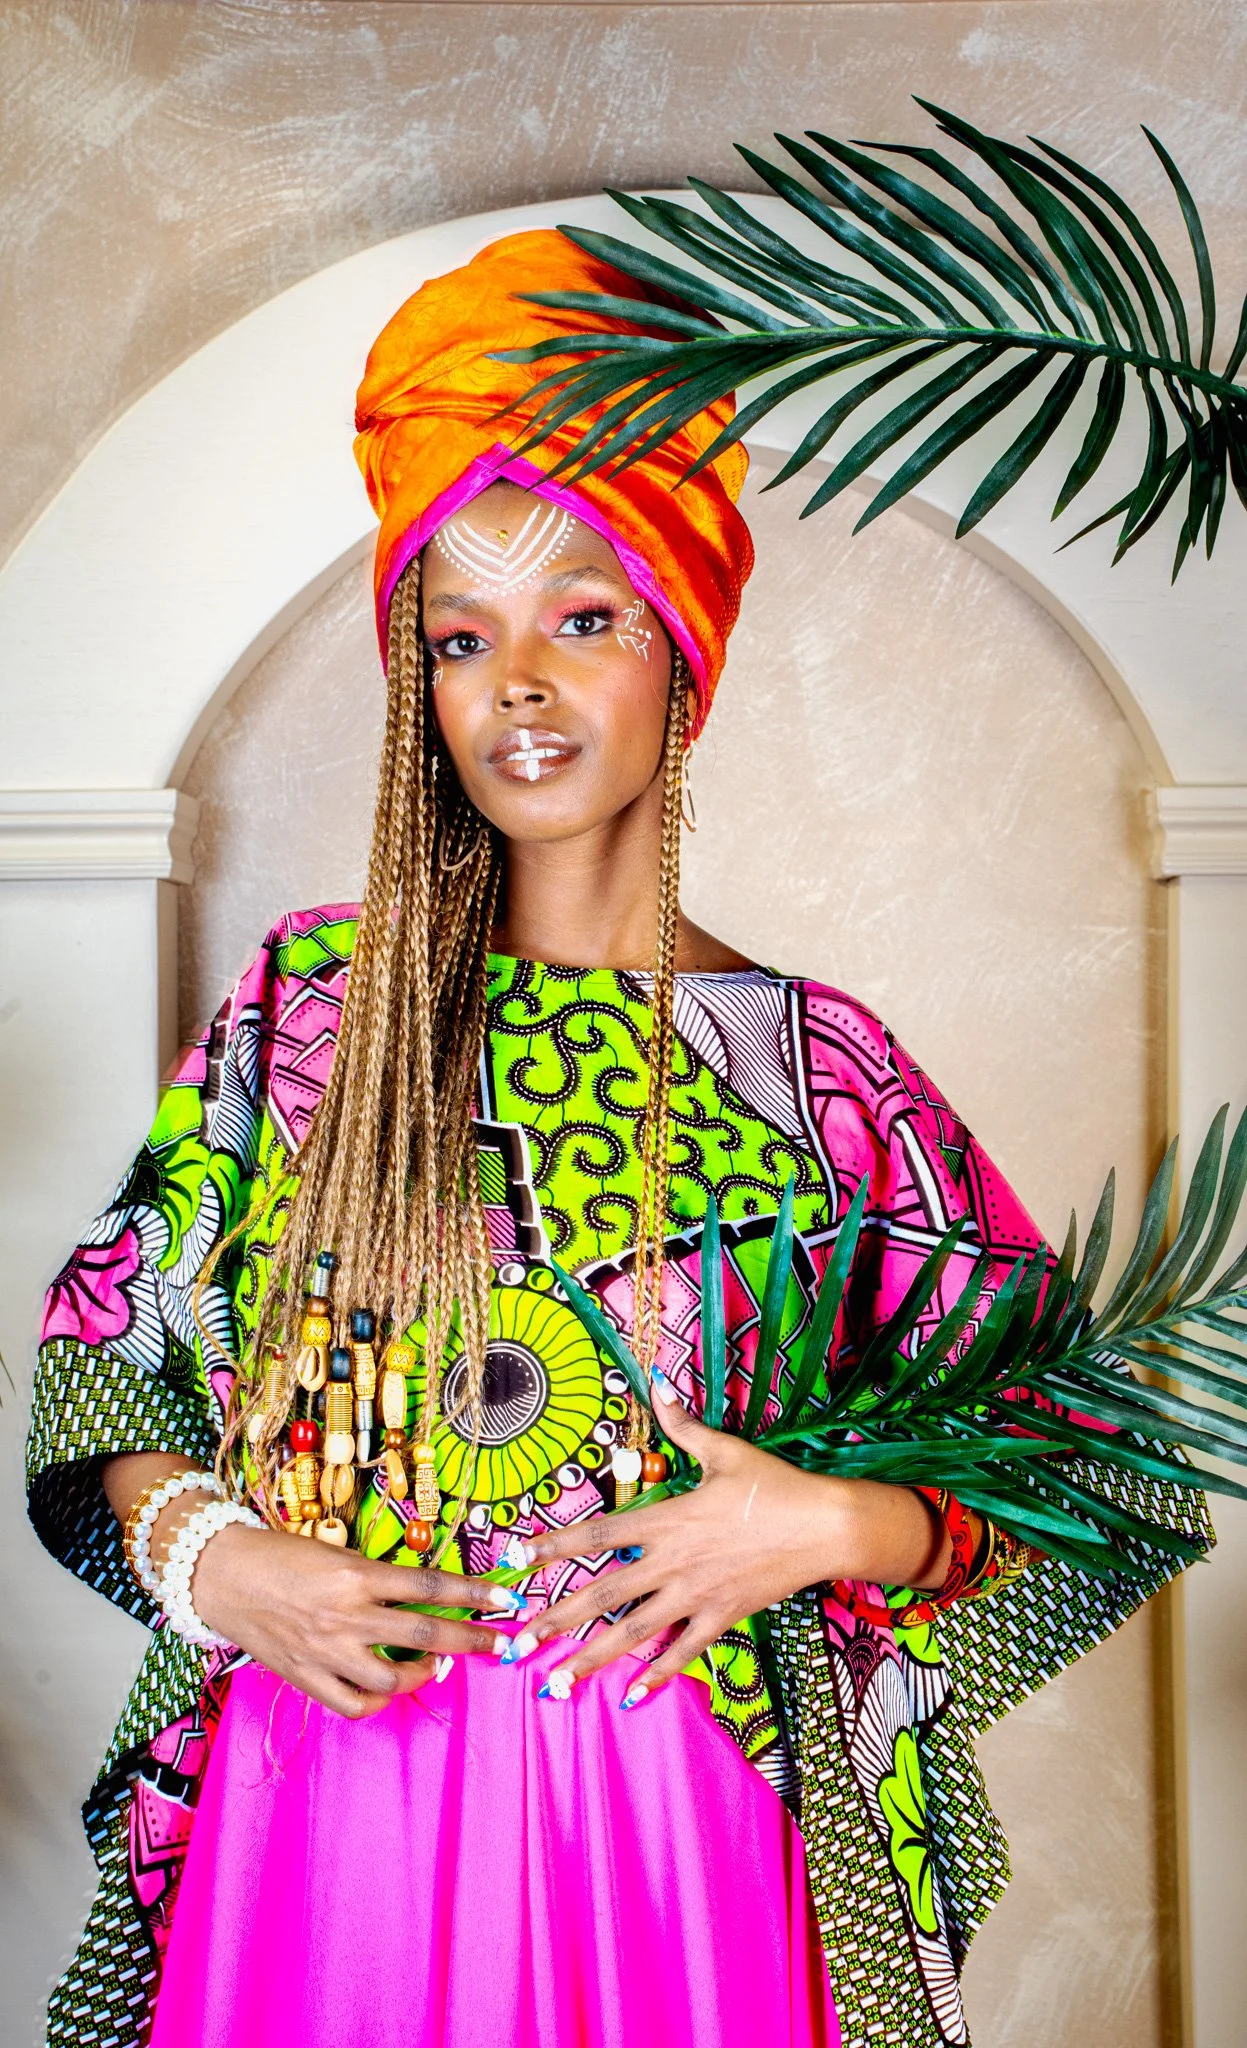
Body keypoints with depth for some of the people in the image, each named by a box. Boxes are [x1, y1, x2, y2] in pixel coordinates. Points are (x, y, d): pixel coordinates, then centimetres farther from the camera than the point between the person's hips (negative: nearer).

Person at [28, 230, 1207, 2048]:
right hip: (328, 1785, 1)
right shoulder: (307, 996, -1)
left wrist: (834, 1527, -15)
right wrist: (207, 1552, -9)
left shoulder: (820, 1060, -4)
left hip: (682, 1813, 0)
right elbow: (111, 1337, 7)